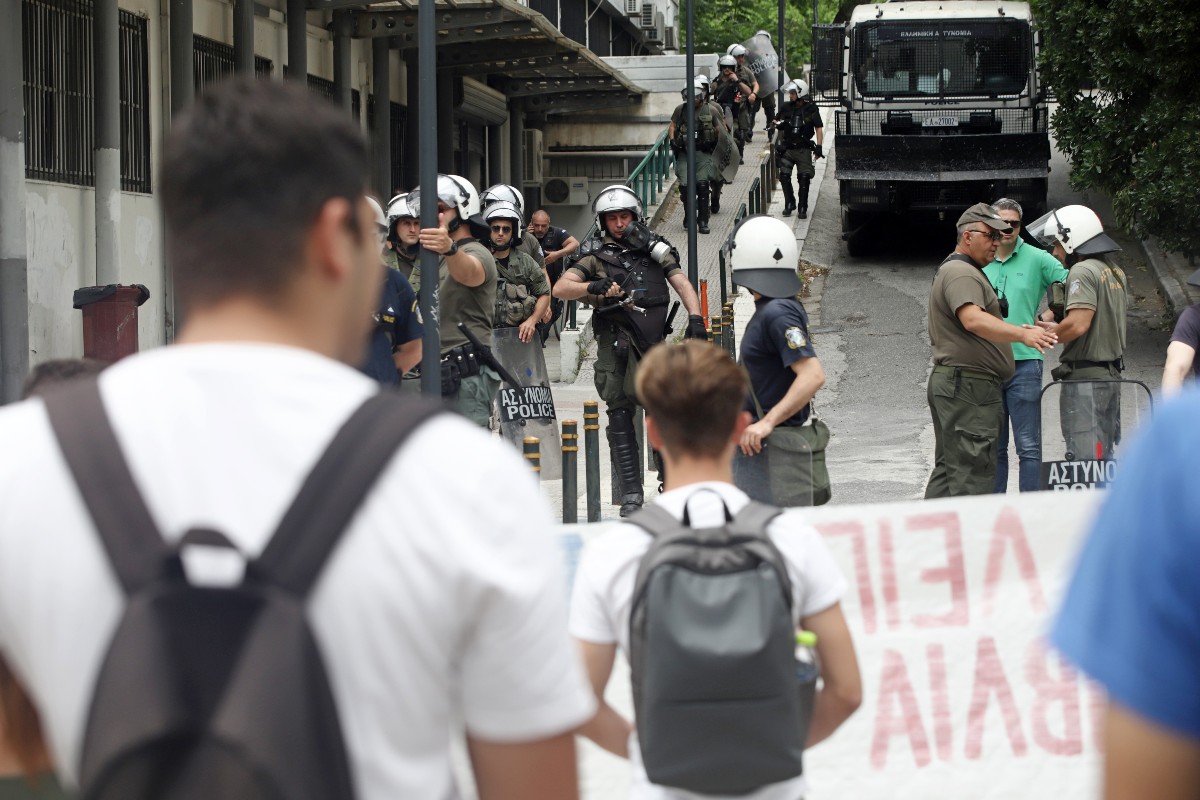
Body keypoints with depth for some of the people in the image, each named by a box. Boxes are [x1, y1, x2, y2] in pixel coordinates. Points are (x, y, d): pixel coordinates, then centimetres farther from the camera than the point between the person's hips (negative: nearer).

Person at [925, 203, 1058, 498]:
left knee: (949, 468, 14)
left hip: (947, 382, 11)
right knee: (973, 474, -14)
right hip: (968, 385, -11)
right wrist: (1021, 334, -42)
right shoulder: (961, 274, -13)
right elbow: (973, 319, -31)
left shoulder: (953, 271, 24)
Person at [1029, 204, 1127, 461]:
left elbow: (1078, 324, -23)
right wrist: (1056, 329, 19)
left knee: (1084, 457, -9)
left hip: (1084, 379, -9)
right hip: (1112, 375, 9)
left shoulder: (1083, 271, -13)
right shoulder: (1115, 272, 16)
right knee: (1105, 457, 13)